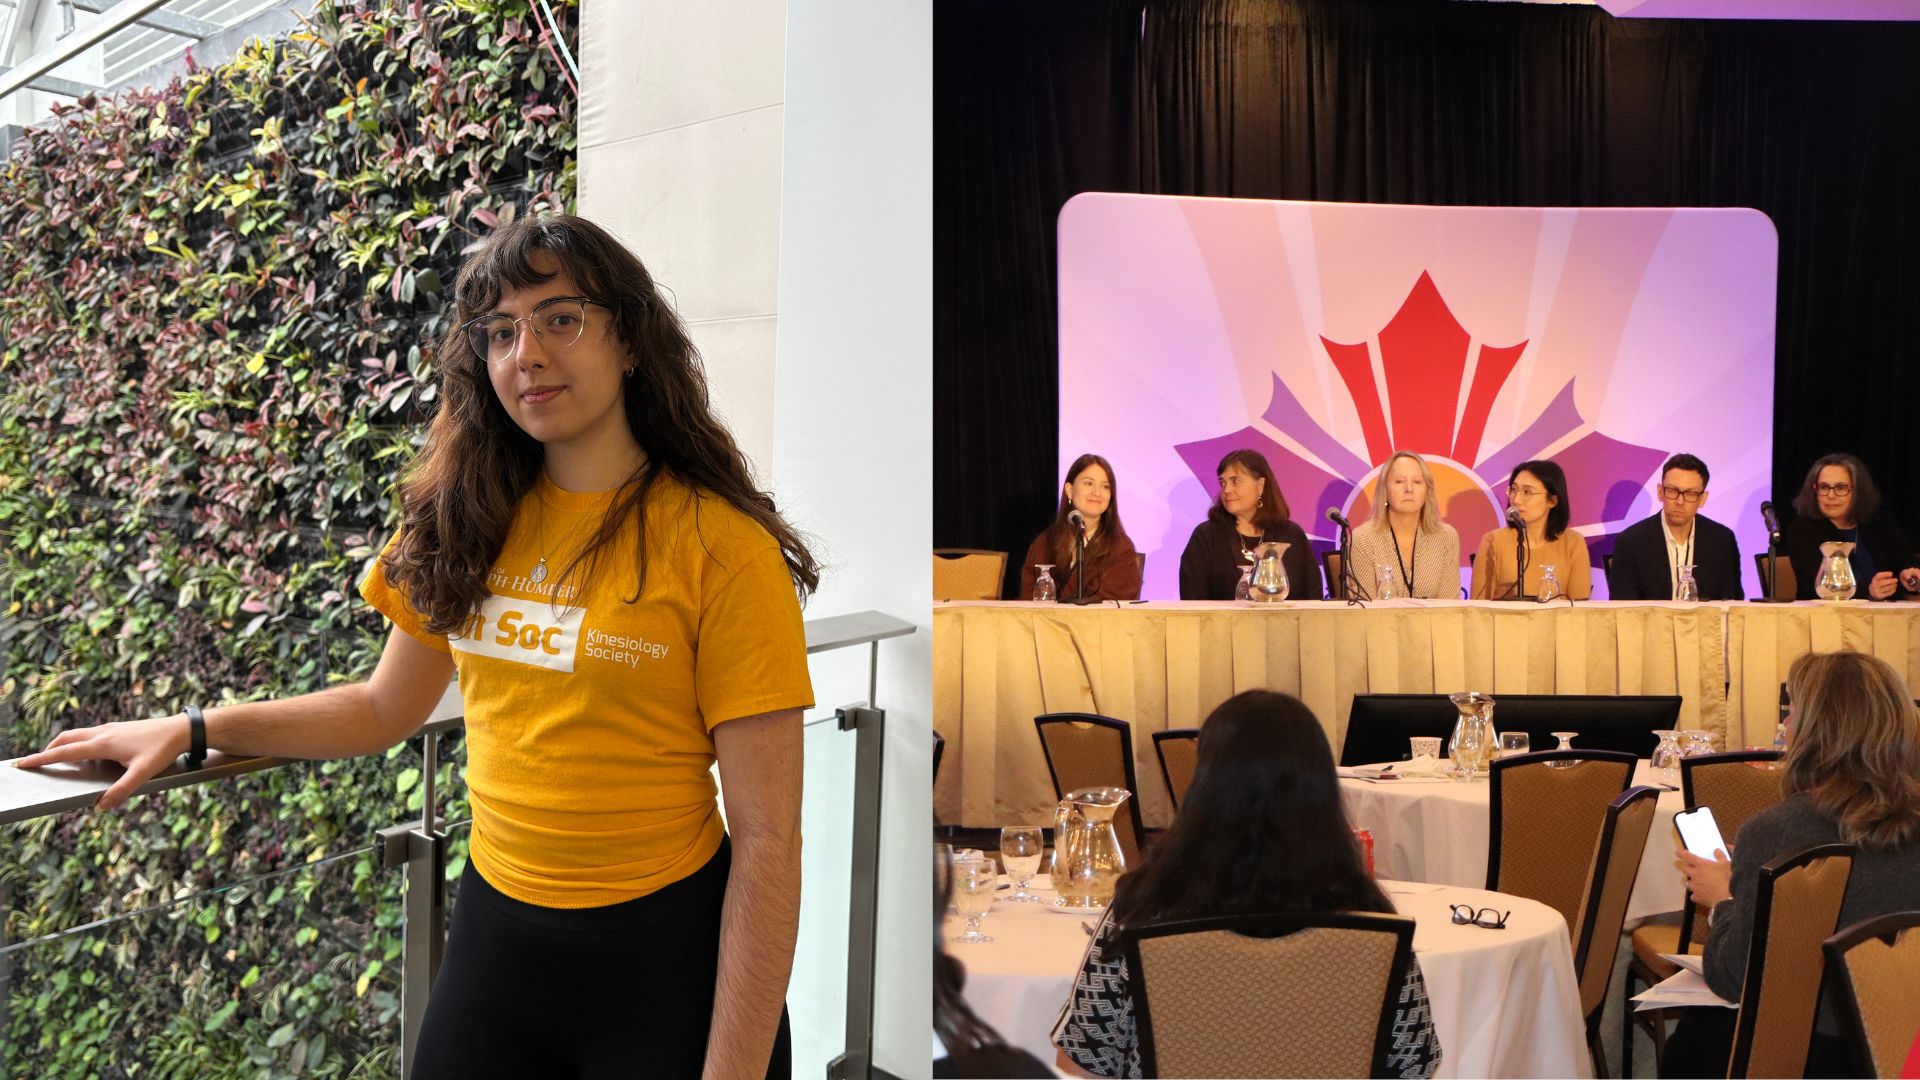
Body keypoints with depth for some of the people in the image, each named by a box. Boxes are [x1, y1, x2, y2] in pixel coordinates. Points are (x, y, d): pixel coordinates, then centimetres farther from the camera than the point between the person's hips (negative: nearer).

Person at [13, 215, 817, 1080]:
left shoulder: (720, 547, -15)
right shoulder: (471, 525, 2)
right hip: (495, 930, 5)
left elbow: (766, 838, -15)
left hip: (664, 953, -4)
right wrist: (192, 730, 9)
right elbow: (386, 709, 16)